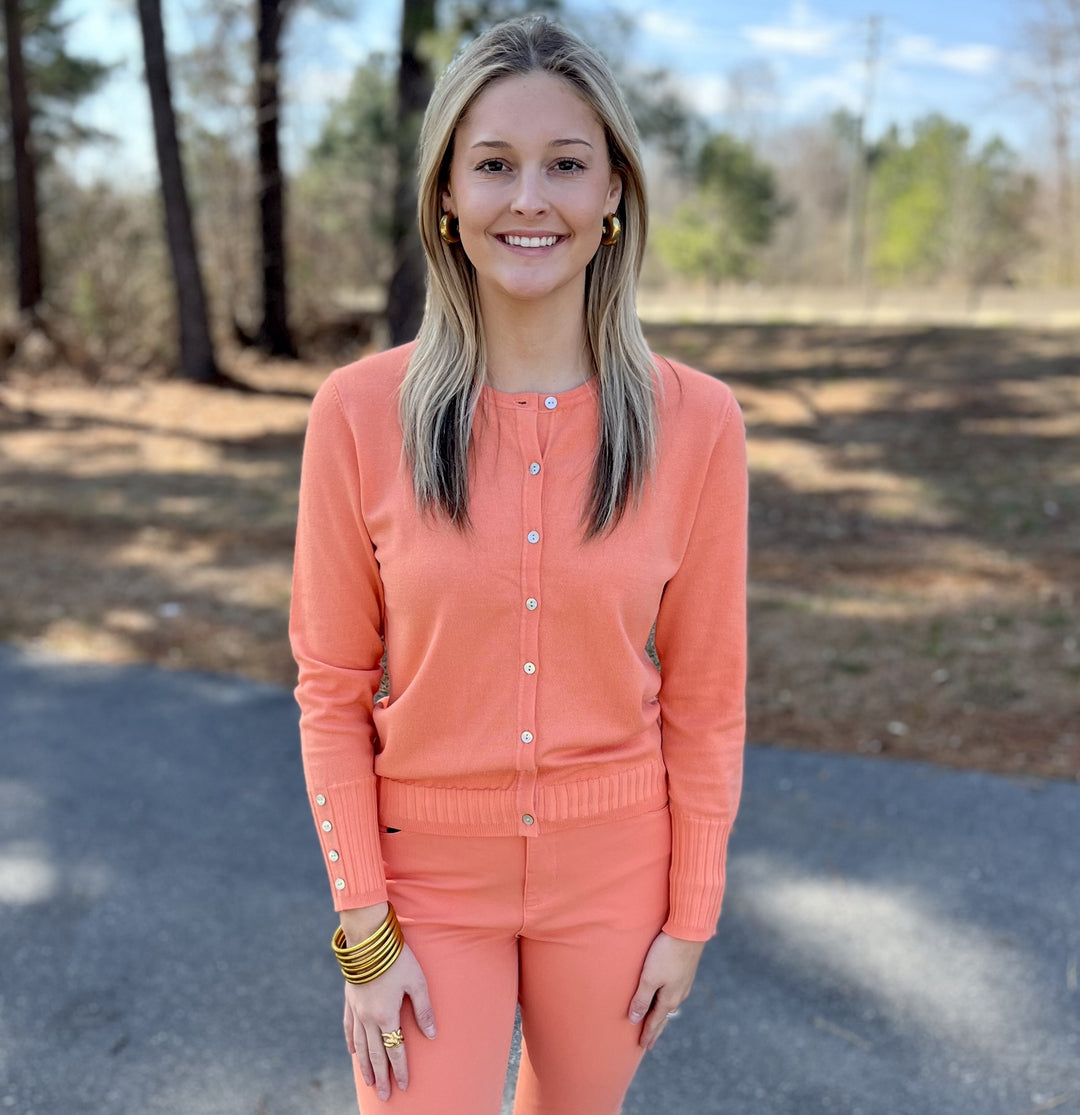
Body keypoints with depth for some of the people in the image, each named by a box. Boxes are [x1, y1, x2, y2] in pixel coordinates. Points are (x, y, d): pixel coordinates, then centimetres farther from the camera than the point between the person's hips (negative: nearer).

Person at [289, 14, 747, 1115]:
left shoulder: (694, 422, -11)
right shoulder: (360, 412, -13)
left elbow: (703, 694, -3)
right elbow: (333, 686, -7)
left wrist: (689, 917, 1)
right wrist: (364, 930, -6)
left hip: (610, 864, 1)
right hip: (427, 862, -1)